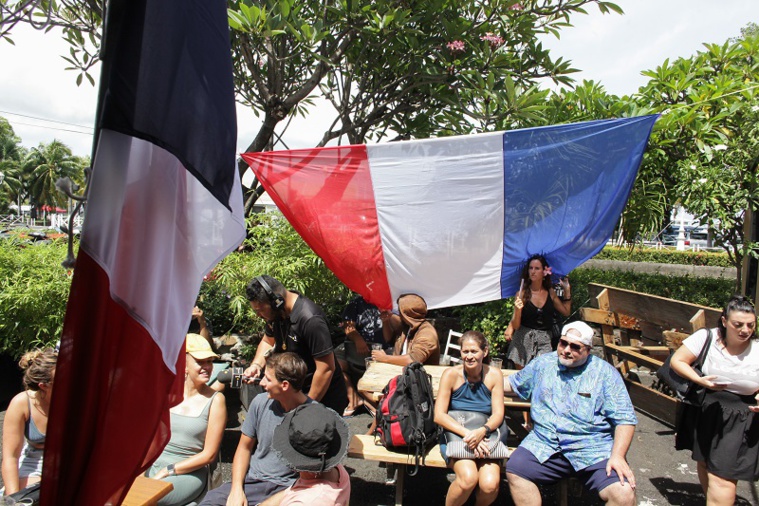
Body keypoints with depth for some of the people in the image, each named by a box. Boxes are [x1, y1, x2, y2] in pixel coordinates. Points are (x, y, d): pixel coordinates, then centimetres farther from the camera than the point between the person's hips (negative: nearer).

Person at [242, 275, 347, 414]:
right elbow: (268, 341, 16)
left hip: (324, 396, -7)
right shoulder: (276, 312, -3)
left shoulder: (310, 319, -30)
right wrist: (256, 365, -4)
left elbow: (326, 368, -27)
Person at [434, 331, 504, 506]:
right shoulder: (451, 374, -6)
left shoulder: (494, 375, 0)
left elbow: (498, 414, -2)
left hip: (485, 437, 2)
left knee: (491, 484, -23)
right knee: (468, 478, -28)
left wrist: (482, 431, -23)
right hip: (455, 435, -1)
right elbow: (439, 416, -10)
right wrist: (467, 433, -24)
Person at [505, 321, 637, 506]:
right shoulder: (543, 363, 12)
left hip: (594, 449, -2)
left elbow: (625, 419, 0)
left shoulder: (605, 373, 4)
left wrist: (617, 456, -15)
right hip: (545, 445, 2)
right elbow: (513, 383, 27)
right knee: (515, 469, -23)